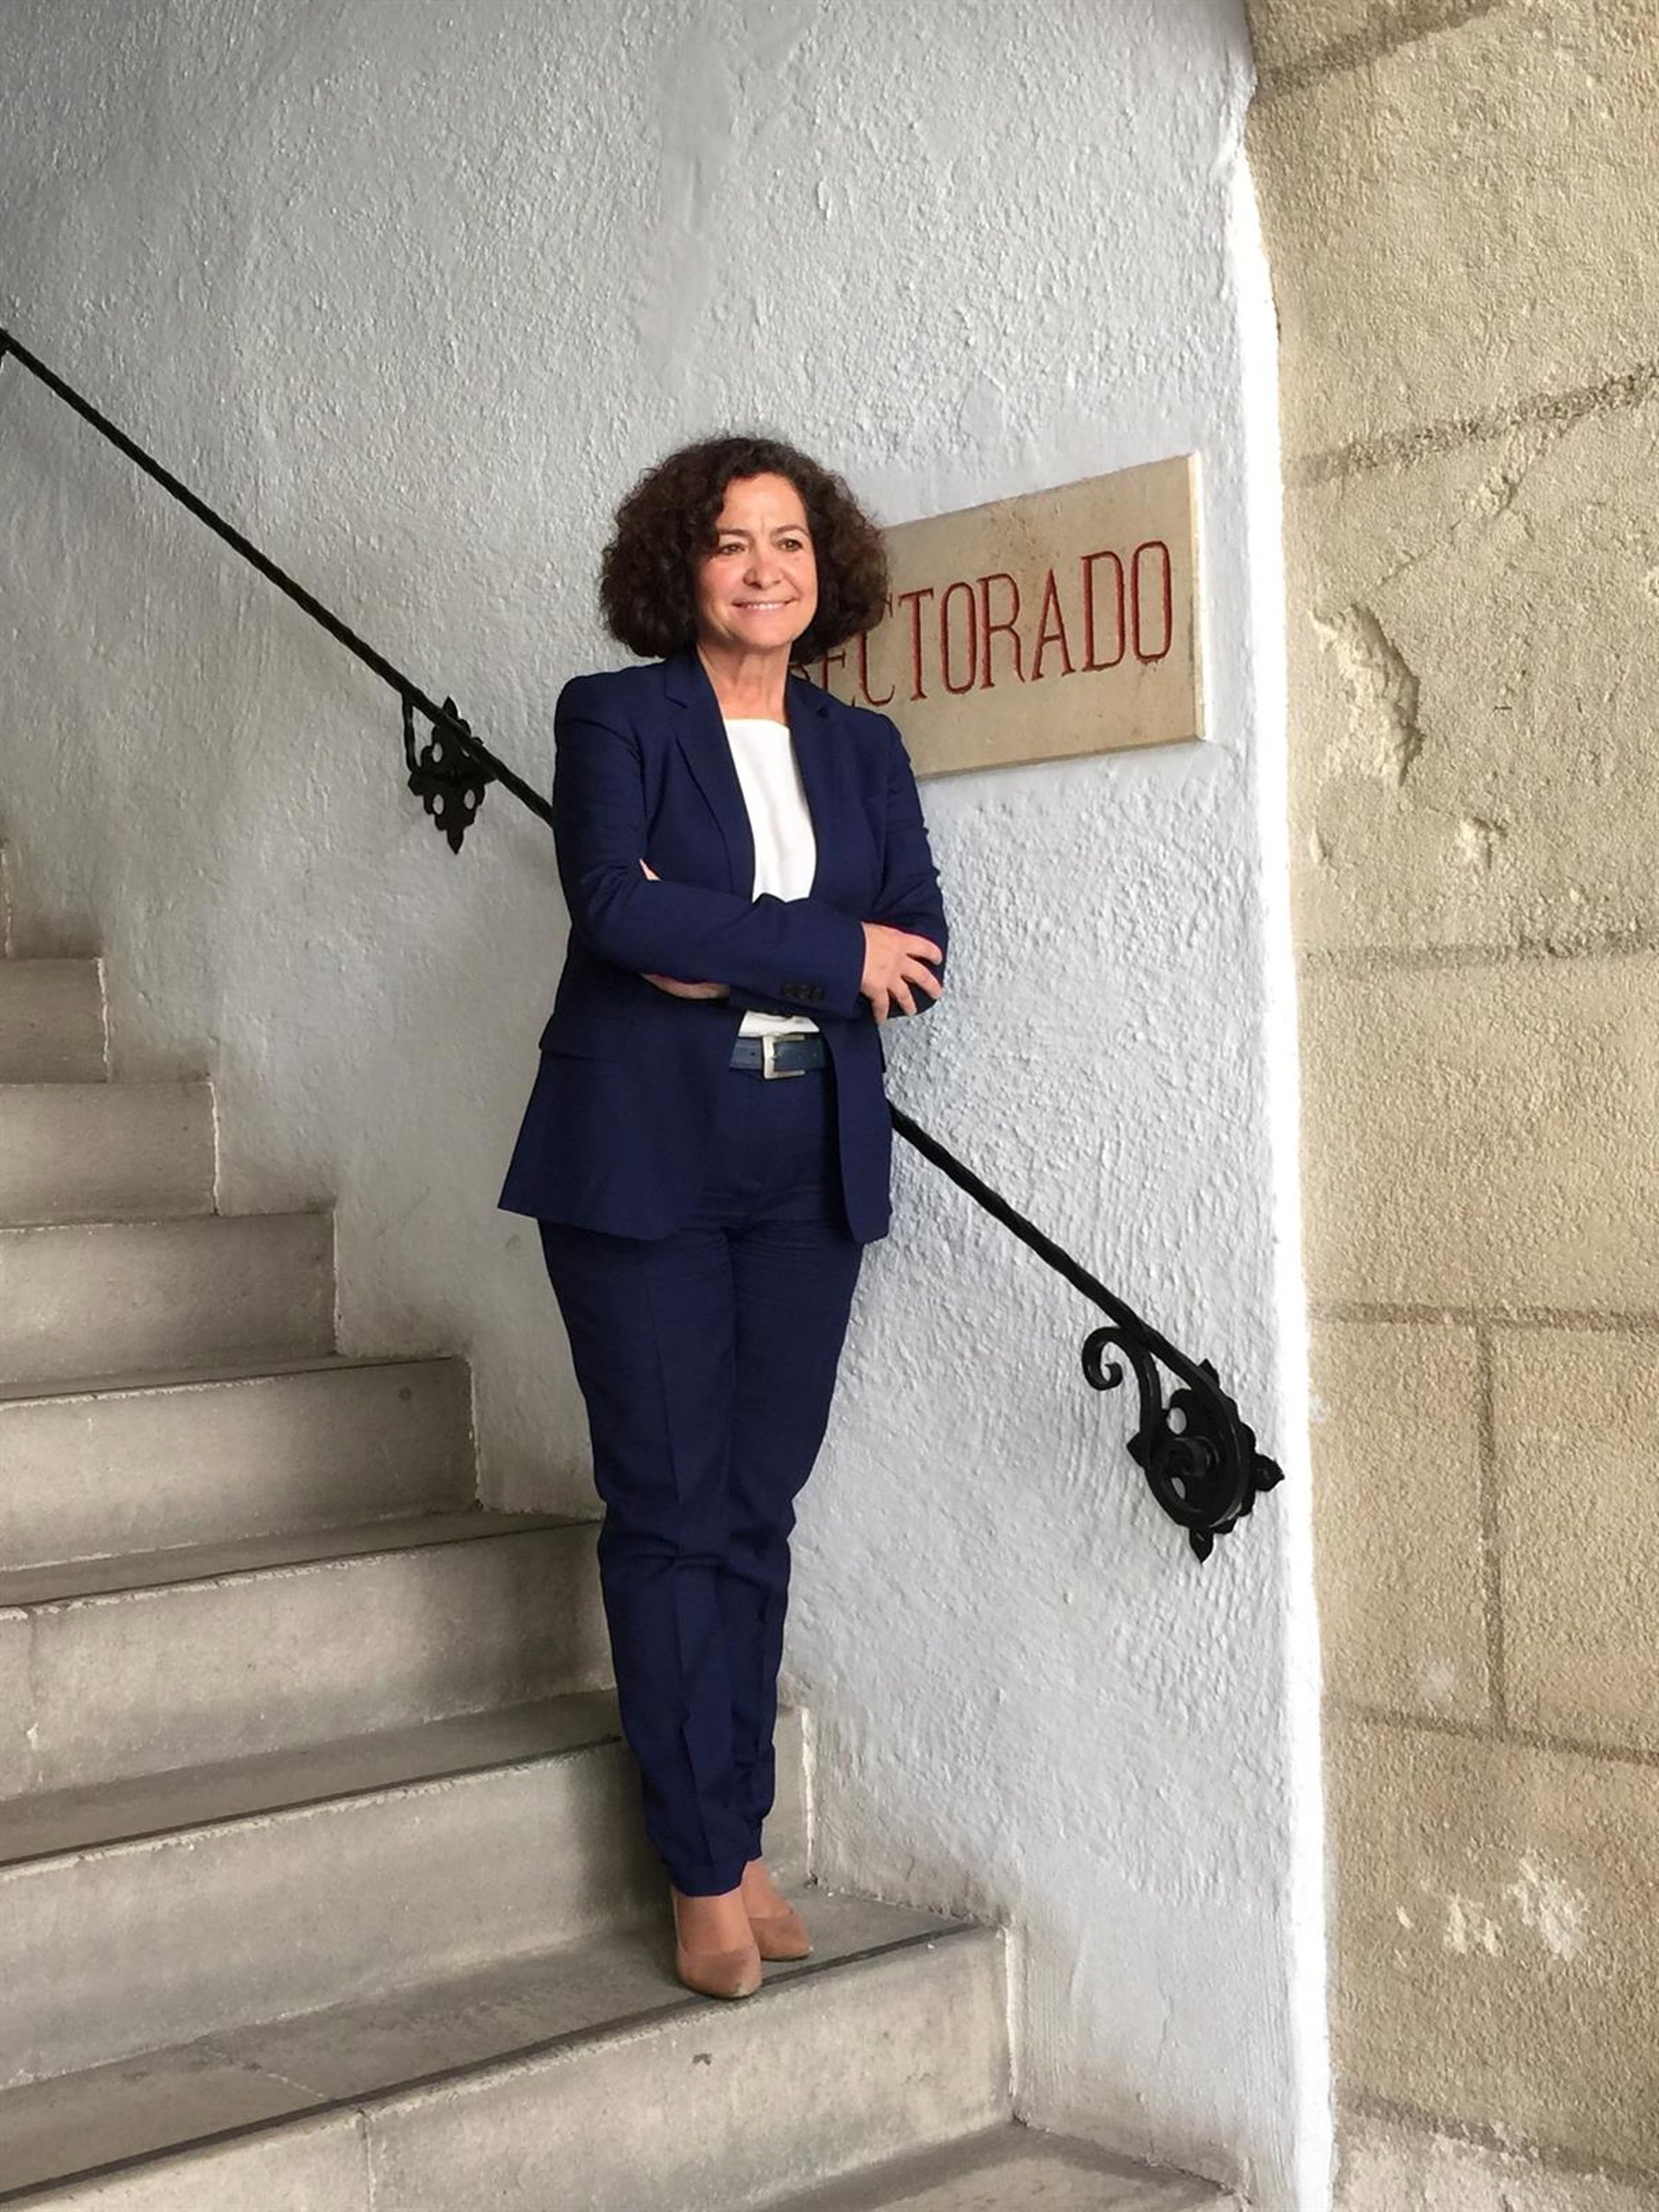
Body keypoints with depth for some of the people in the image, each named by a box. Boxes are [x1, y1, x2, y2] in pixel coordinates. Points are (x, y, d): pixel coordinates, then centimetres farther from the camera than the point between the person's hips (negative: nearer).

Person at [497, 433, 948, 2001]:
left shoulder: (862, 747, 14)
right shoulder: (613, 717, 2)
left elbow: (920, 959, 3)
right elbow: (613, 902, -15)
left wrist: (717, 956, -10)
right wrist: (833, 954, -11)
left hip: (810, 1167, 4)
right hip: (642, 1161, -3)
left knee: (757, 1509, 7)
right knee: (671, 1511, -1)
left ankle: (733, 1842, 17)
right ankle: (708, 1874, 9)